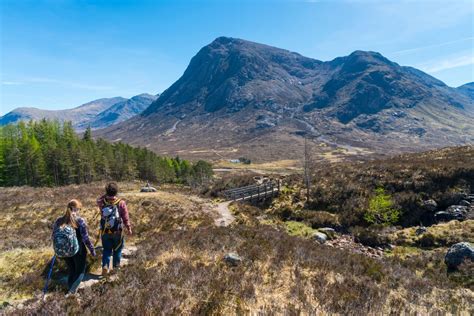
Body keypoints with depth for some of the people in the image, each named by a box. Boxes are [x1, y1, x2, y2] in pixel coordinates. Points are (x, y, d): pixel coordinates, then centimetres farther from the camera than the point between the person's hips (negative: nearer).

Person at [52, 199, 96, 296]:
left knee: (71, 269, 25)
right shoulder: (80, 221, -20)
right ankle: (72, 290, 3)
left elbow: (54, 237, 2)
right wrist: (92, 250, -5)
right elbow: (86, 239, -18)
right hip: (78, 251, -4)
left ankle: (70, 288, 36)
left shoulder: (59, 221, -6)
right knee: (80, 271, 16)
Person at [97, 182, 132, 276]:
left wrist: (106, 195, 5)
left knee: (106, 250, 17)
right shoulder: (121, 203, -18)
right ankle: (116, 266, 31)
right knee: (117, 249, 18)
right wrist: (129, 228, 1)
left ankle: (105, 266, 5)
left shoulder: (102, 202, -11)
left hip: (105, 232, 2)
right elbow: (125, 218, -12)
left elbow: (98, 201, 17)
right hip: (117, 232, -1)